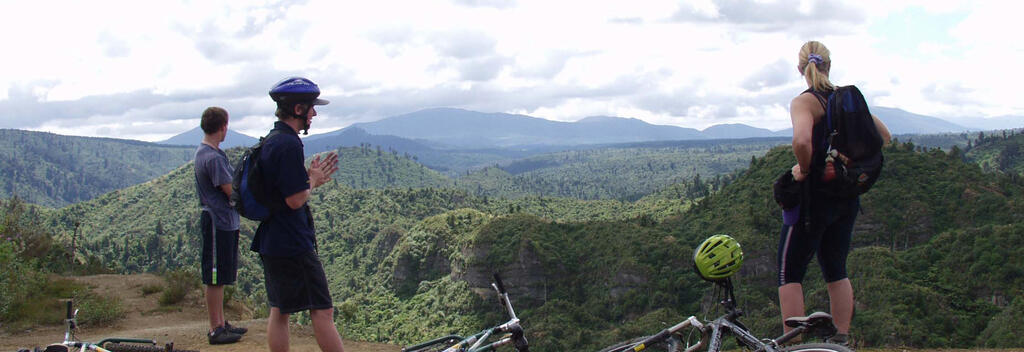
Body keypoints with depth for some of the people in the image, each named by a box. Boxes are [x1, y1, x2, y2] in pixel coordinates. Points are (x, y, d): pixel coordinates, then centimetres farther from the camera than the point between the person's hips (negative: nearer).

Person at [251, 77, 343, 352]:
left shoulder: (271, 141, 14)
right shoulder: (288, 145, -18)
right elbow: (295, 200, -20)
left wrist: (309, 176, 9)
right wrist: (313, 181, -3)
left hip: (271, 242, 10)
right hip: (293, 244, -10)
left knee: (279, 310, 12)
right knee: (322, 310, -5)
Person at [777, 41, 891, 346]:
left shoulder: (804, 102, -13)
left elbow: (802, 140, -32)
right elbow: (883, 135, 13)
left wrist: (804, 168, -15)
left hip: (813, 195, -7)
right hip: (848, 197, 7)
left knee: (789, 272, 1)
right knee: (836, 270, 18)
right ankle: (842, 339, 20)